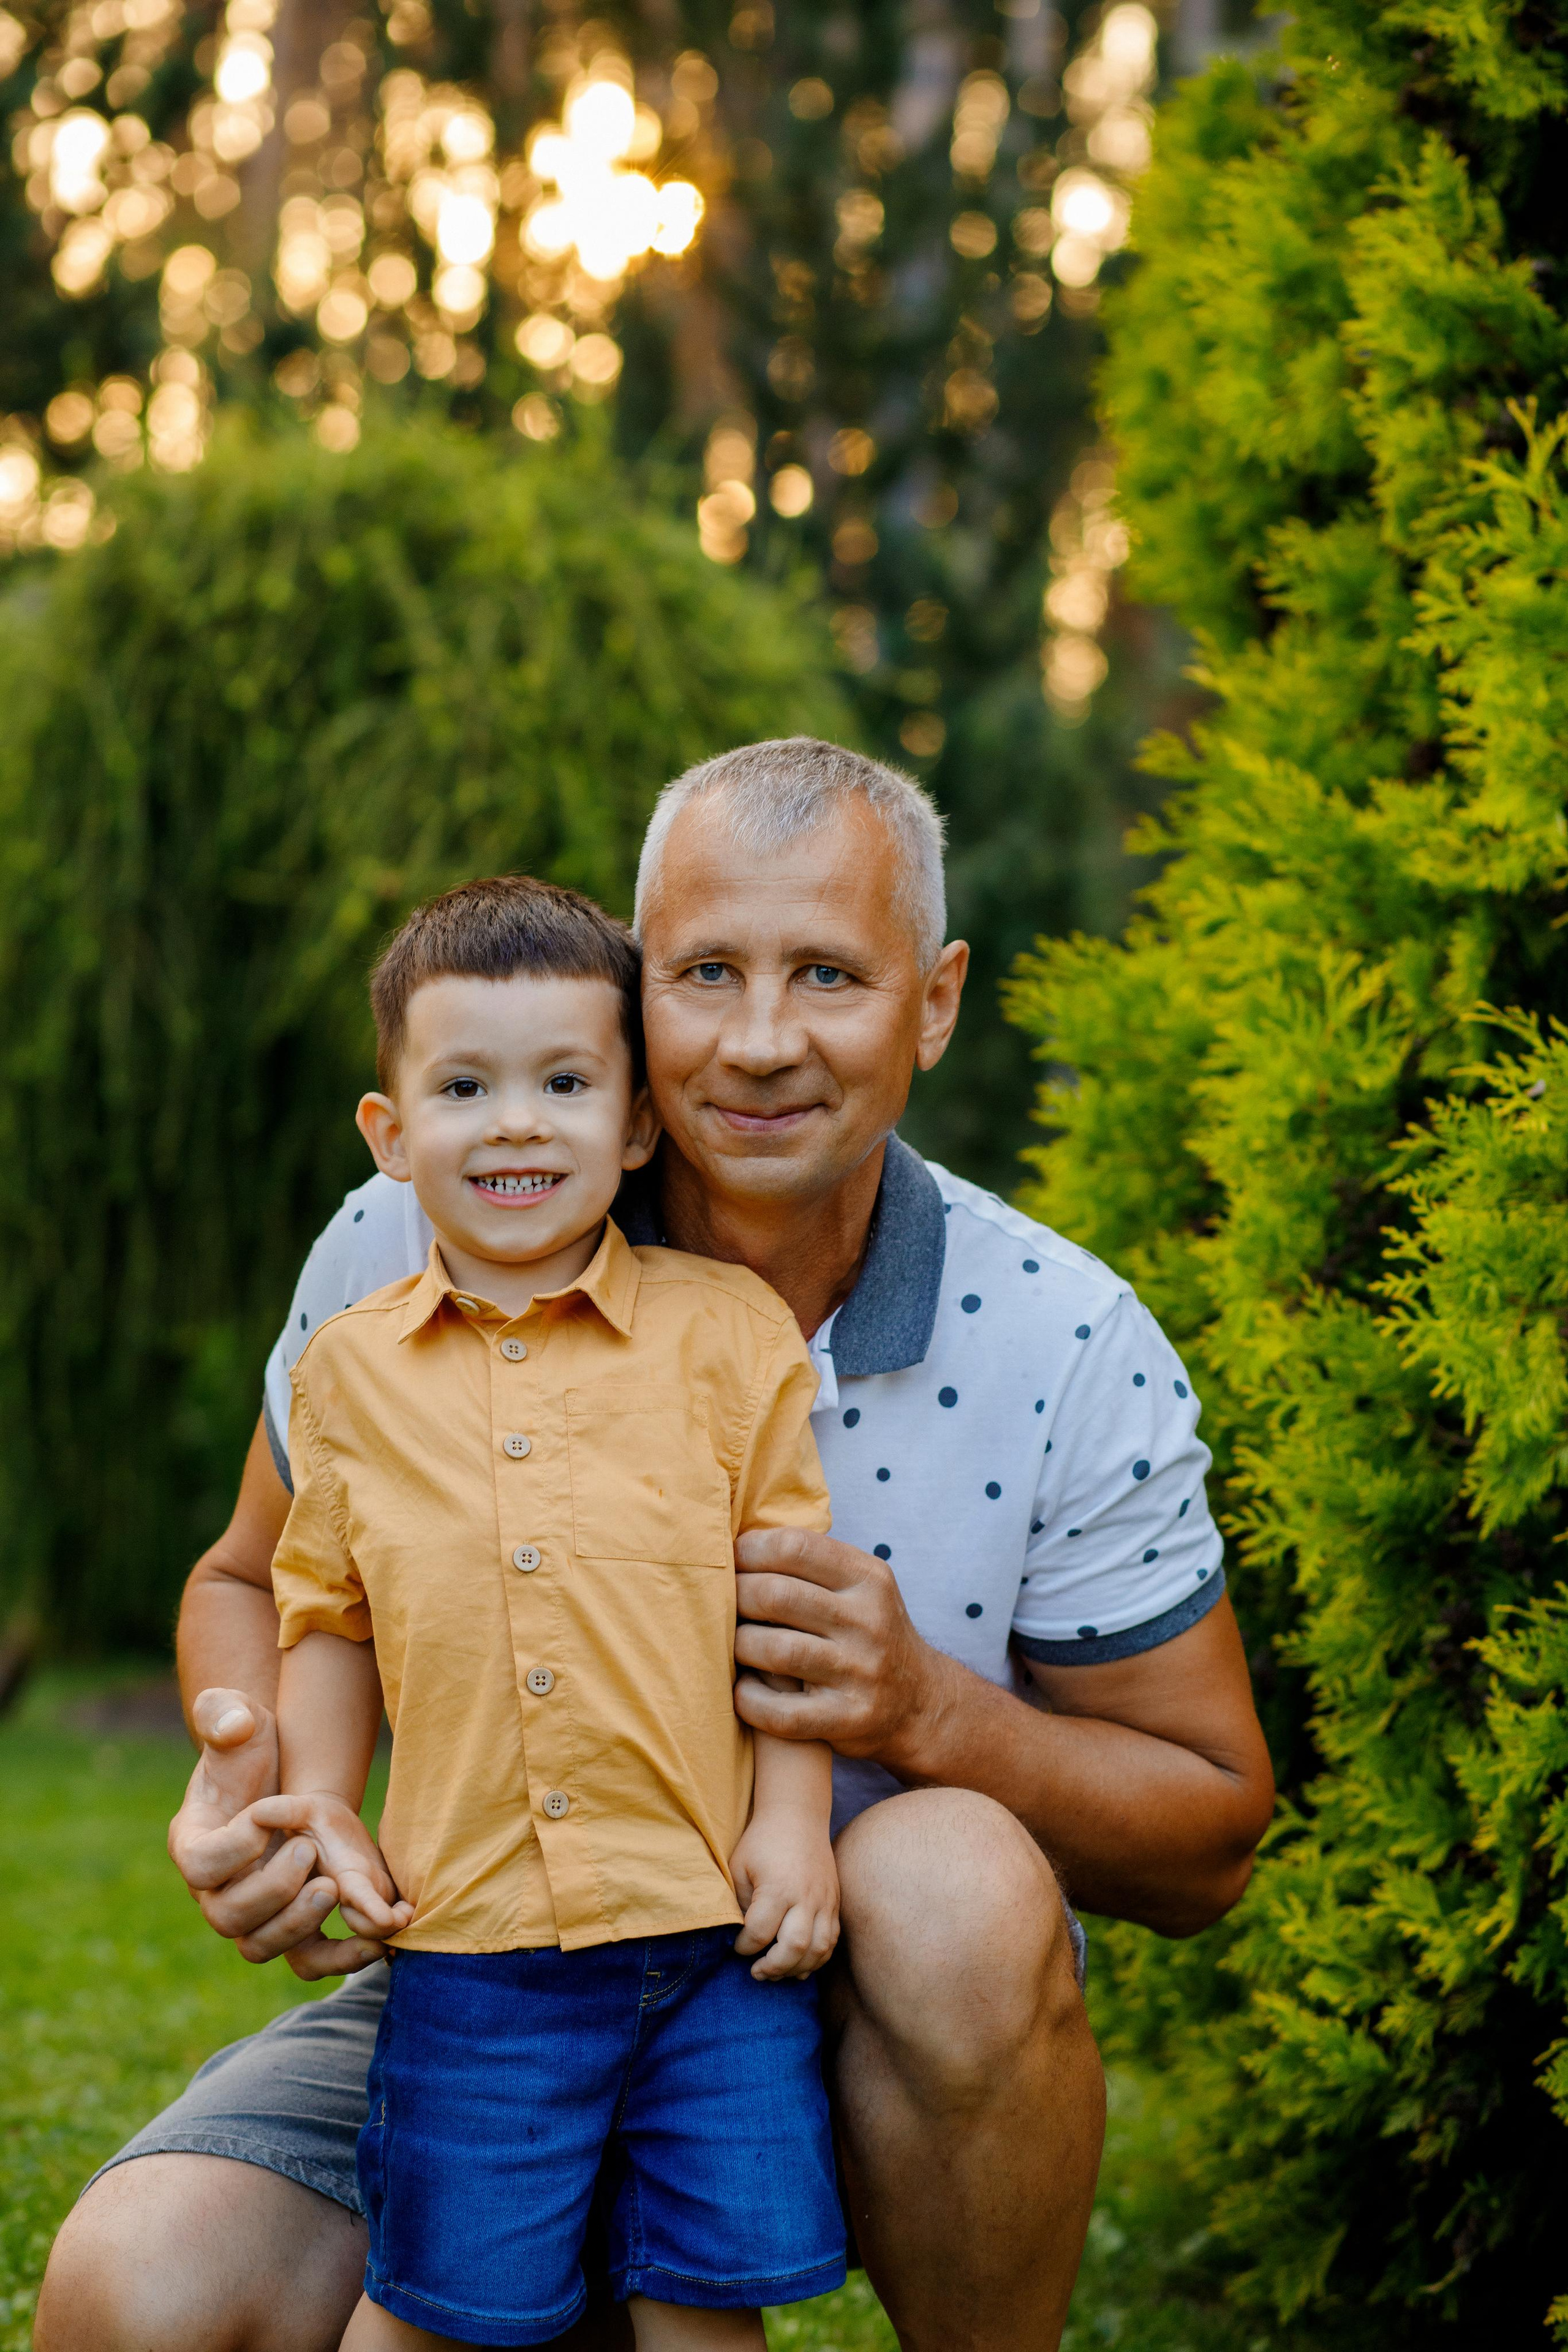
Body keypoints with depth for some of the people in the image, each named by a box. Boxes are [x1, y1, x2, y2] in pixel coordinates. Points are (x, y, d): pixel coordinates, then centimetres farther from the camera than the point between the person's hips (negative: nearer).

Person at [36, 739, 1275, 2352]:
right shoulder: (411, 1253, -11)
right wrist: (252, 1776, -18)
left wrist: (930, 1715, -26)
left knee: (959, 1888, -36)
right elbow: (257, 1581, 7)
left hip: (866, 2021, 0)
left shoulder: (1071, 1353, -13)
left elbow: (1208, 1839, -6)